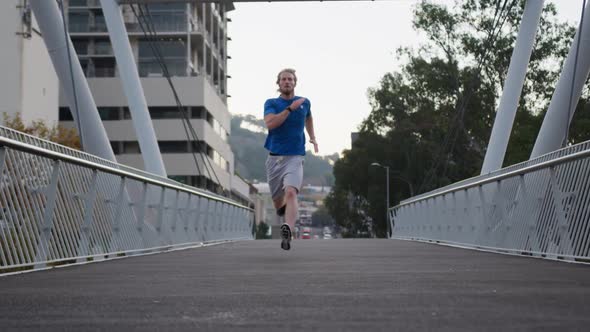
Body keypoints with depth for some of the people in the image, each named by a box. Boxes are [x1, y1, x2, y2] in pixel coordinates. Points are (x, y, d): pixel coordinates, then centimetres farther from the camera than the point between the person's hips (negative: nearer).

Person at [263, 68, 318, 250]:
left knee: (291, 193, -25)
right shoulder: (271, 103, 3)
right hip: (274, 158, 1)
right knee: (278, 201, 11)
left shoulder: (305, 102, 10)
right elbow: (270, 123, -17)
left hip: (295, 158, -1)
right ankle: (283, 208, 47)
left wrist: (312, 137, 29)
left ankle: (288, 230, -41)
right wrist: (290, 108, -18)